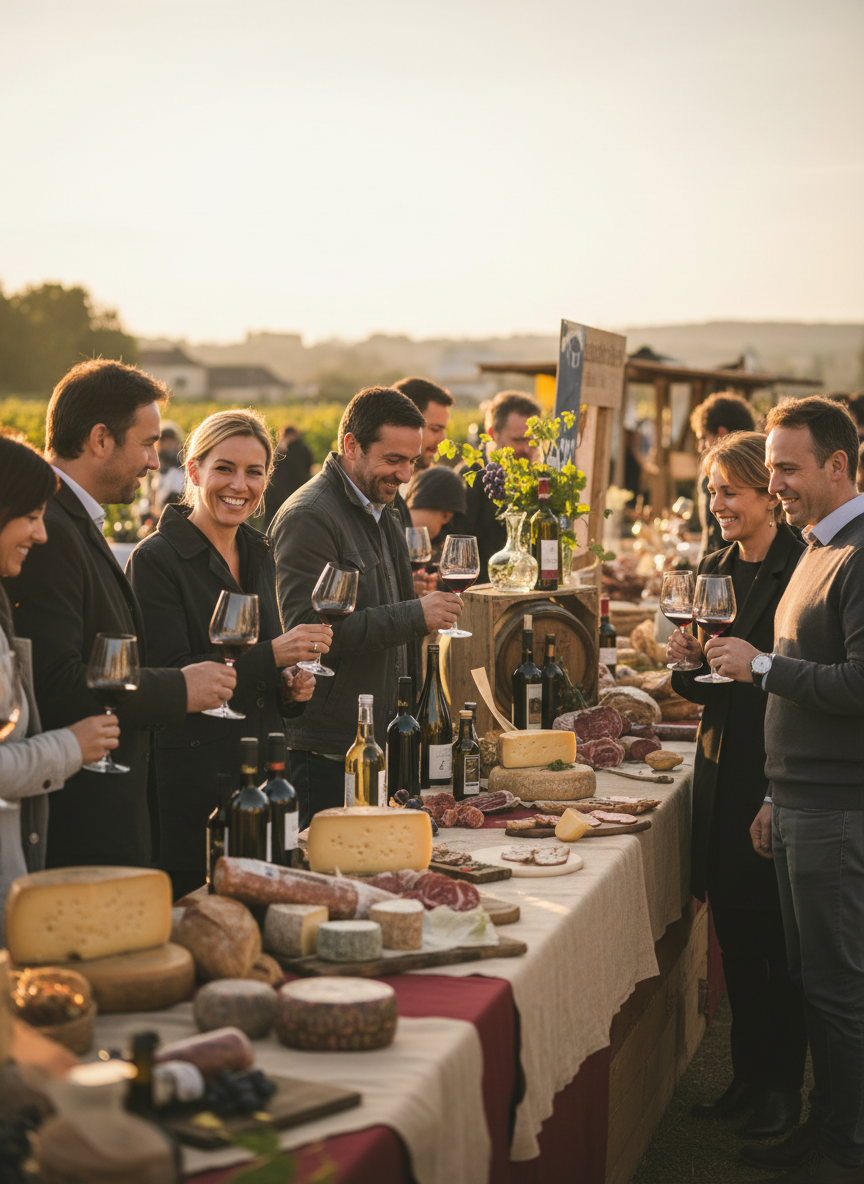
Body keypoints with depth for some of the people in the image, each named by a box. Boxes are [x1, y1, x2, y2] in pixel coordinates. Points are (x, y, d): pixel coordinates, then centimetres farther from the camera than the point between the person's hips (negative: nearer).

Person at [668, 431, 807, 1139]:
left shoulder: (804, 569, -11)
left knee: (779, 937, 2)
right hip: (723, 767, 7)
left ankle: (784, 1083, 15)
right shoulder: (714, 569, 11)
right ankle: (748, 1072, 24)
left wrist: (747, 660, -22)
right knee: (735, 932, 12)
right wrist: (688, 662, -4)